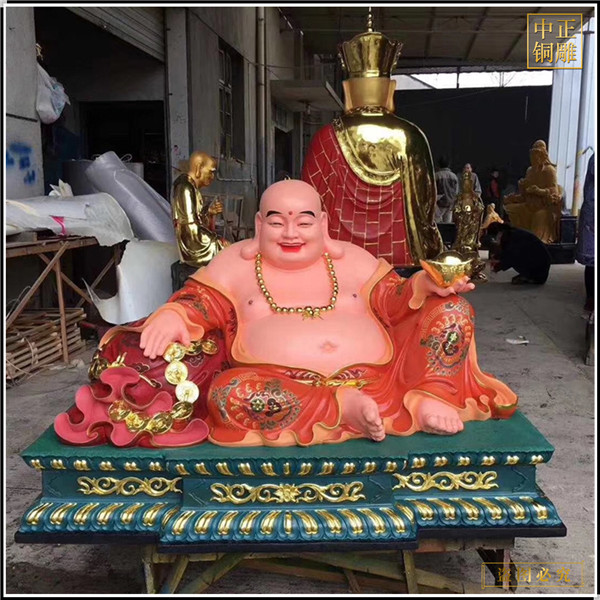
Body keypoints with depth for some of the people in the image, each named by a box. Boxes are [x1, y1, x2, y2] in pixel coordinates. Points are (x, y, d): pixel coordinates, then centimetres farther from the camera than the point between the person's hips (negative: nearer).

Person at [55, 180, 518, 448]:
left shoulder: (351, 259, 17)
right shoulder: (235, 264, 13)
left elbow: (394, 301, 13)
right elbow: (197, 306, 5)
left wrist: (426, 285, -8)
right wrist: (171, 317, -18)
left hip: (374, 377, 3)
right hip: (282, 387, -2)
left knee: (452, 309, -6)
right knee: (229, 394, -36)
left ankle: (427, 397, -24)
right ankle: (348, 410, -32)